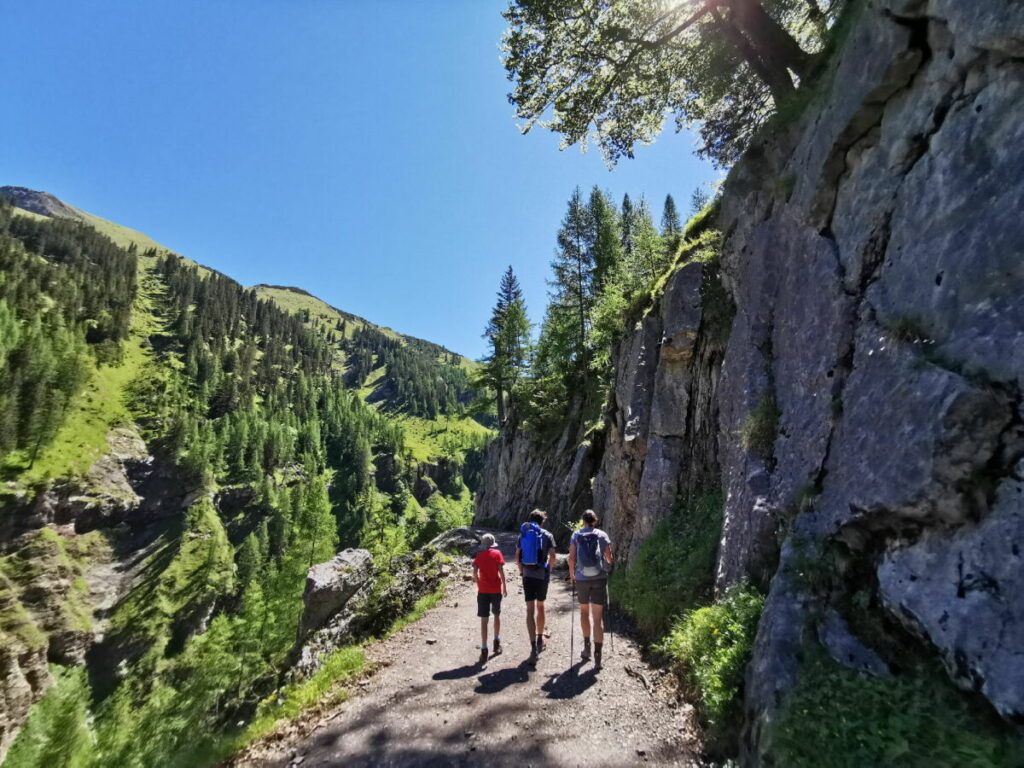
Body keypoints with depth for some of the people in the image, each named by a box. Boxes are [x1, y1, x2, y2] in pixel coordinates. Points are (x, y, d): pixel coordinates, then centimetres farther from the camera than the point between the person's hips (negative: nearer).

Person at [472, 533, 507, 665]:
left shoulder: (479, 555, 2)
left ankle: (484, 650, -2)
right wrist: (504, 586, 1)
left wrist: (478, 584, 8)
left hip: (483, 590, 0)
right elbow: (501, 571, -7)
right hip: (496, 589, 0)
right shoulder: (497, 553, -2)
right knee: (497, 615, 21)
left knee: (484, 620, 3)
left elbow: (475, 572, -5)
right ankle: (497, 642, 29)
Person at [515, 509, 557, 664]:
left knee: (530, 610, 0)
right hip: (542, 575, -1)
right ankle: (540, 638, 32)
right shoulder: (547, 535, -2)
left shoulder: (523, 534, 6)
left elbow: (517, 556, 3)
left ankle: (534, 646, -8)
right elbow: (552, 556, -8)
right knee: (540, 606, 19)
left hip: (527, 575, 1)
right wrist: (549, 570, 9)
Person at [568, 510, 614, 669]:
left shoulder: (576, 535, 1)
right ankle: (597, 655, -1)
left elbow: (571, 558, -5)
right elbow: (609, 558, 2)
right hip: (599, 578, 0)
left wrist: (571, 575, 9)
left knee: (584, 612, 22)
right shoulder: (602, 535, 0)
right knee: (598, 618, 3)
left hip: (582, 579, 1)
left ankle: (586, 647, 26)